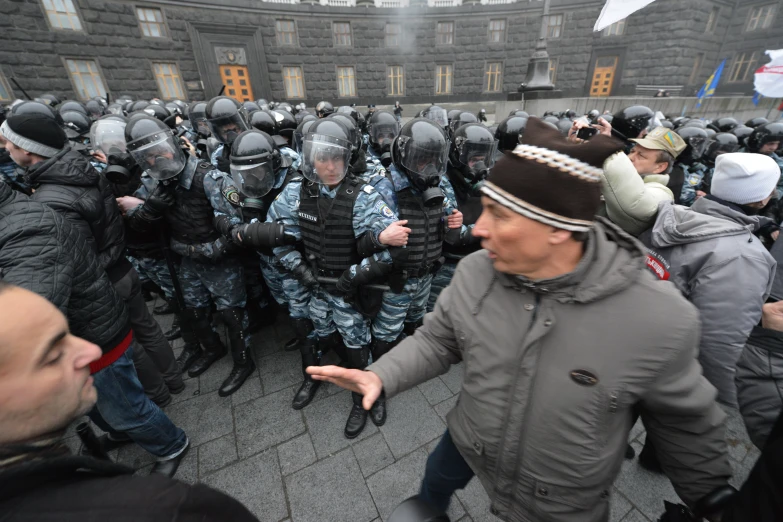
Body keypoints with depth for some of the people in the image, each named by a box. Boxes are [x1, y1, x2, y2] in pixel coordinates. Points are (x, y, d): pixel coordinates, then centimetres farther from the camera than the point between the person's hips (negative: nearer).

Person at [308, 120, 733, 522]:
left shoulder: (660, 320, -29)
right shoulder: (474, 272, -21)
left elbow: (685, 422, -11)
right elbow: (436, 340, -9)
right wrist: (381, 376, -24)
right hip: (469, 443, 4)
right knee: (434, 485, 31)